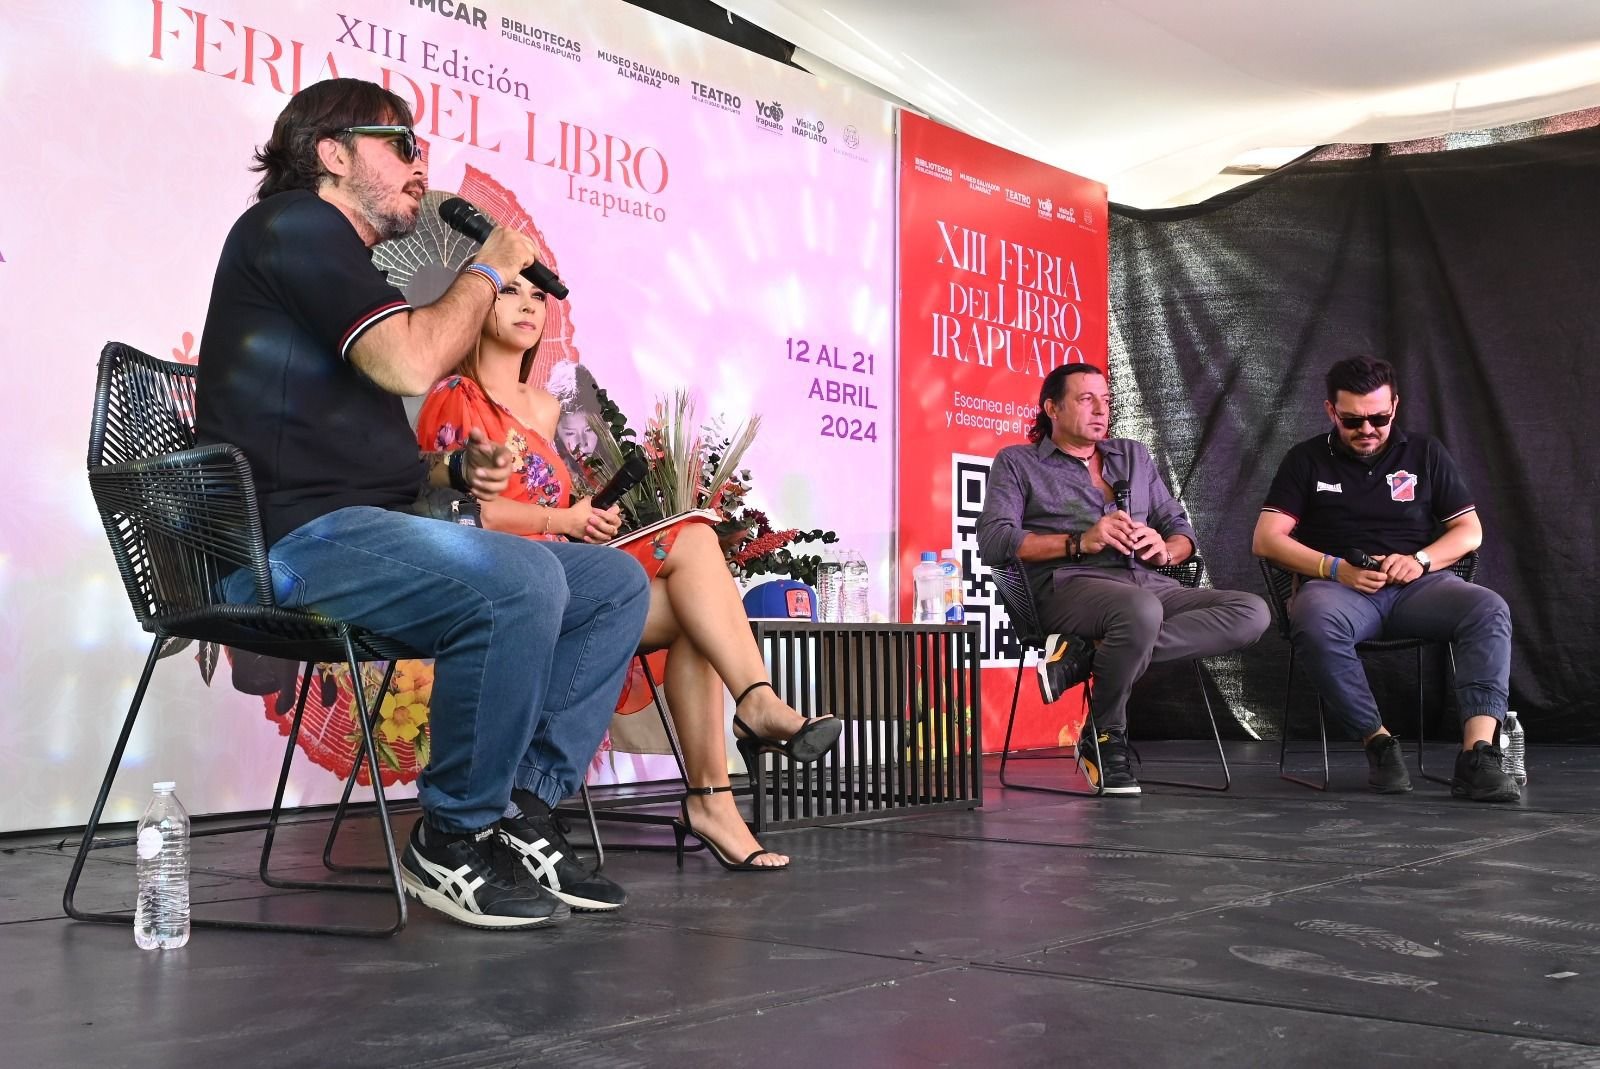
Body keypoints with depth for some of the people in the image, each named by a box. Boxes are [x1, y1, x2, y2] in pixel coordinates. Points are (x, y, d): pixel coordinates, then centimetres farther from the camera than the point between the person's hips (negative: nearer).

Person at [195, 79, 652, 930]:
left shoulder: (340, 261, 26)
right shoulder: (293, 223, -3)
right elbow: (408, 364, -19)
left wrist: (454, 471, 9)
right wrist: (489, 269, -3)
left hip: (361, 530, 10)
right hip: (292, 536, -10)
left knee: (616, 583, 2)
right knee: (521, 582, -34)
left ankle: (520, 811, -5)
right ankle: (453, 841, -16)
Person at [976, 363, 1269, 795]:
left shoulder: (1133, 455, 29)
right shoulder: (1017, 463, 15)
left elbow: (1181, 530, 25)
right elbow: (994, 541, -1)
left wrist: (1164, 549, -1)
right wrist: (1079, 543, -12)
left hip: (1151, 584, 6)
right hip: (1069, 585, -6)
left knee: (1252, 612, -22)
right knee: (1141, 610, -41)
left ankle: (1087, 655, -26)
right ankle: (1105, 739, -17)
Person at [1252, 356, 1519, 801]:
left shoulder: (1424, 453, 16)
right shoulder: (1307, 460, 11)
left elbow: (1470, 531, 14)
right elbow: (1266, 539, 3)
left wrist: (1420, 559, -8)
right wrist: (1336, 568, -12)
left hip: (1417, 584, 2)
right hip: (1339, 586, -2)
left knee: (1489, 609, -29)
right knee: (1315, 621, -39)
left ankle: (1478, 754, -37)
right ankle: (1378, 741, -26)